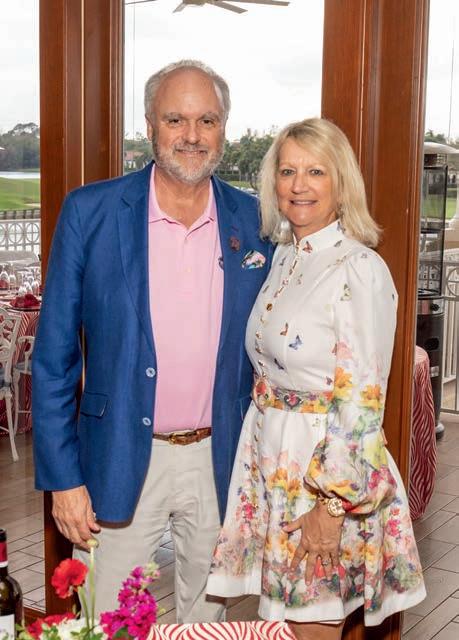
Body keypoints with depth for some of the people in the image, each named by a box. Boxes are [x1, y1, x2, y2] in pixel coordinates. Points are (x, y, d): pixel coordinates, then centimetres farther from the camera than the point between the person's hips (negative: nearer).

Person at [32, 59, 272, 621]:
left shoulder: (254, 222, 0)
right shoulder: (89, 213, -8)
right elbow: (54, 356, -6)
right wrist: (63, 476, -9)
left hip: (220, 463, 2)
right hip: (119, 464, -2)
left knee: (207, 619, 19)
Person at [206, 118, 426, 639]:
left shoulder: (360, 270, -16)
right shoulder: (283, 257, 8)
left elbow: (363, 398, -18)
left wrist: (333, 502, -18)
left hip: (326, 467, -7)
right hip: (270, 456, 7)